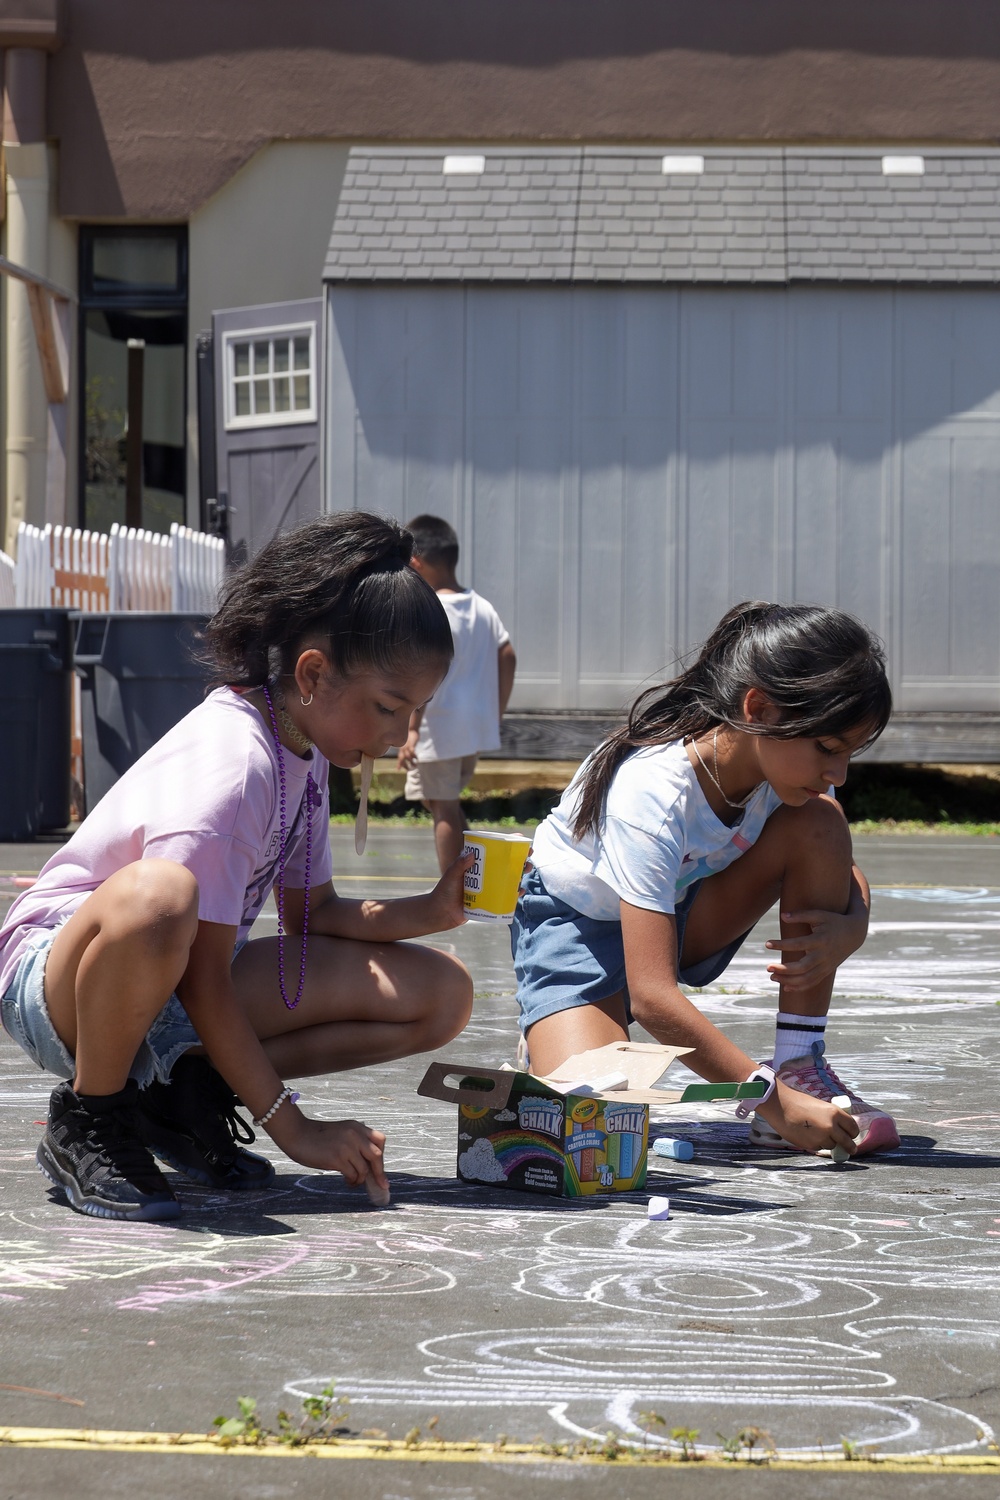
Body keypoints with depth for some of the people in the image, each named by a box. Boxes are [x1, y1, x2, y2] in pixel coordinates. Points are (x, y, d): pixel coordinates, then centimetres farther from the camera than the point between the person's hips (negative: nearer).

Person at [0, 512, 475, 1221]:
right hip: (60, 968, -9)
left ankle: (189, 1094, 0)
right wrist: (293, 1128, -25)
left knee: (441, 995, -5)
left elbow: (311, 915, 10)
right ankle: (90, 1121, -19)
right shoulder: (231, 764, -26)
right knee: (159, 896, -46)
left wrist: (430, 913, -7)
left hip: (168, 984, 9)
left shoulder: (302, 749, 3)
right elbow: (204, 983, -27)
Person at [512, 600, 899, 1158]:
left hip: (686, 914, 6)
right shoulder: (652, 793, -37)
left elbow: (846, 877, -2)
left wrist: (849, 928, -28)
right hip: (576, 923, -6)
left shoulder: (790, 760, -18)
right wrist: (771, 1099, -42)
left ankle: (802, 1065, -14)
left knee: (819, 822, -21)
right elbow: (652, 995, -39)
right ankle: (547, 1044, 7)